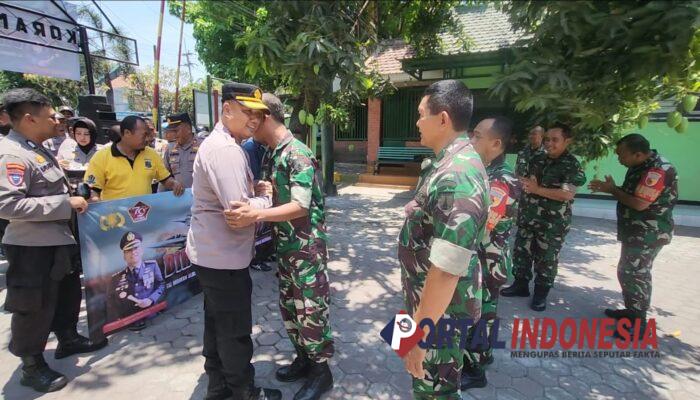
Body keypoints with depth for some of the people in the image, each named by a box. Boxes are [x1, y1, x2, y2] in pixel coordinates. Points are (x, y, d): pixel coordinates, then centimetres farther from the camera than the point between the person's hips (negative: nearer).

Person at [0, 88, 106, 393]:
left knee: (67, 292, 22)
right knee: (35, 307, 6)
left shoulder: (37, 149, 10)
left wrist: (71, 202, 9)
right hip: (32, 247, -9)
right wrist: (66, 204, -25)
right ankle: (32, 366, 26)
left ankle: (68, 339, 42)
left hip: (56, 241, 9)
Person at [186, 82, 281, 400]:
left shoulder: (224, 144, 13)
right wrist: (265, 197, -10)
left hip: (212, 253, 11)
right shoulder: (225, 149, -23)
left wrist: (257, 192, 1)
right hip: (222, 257, -11)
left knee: (217, 323, 22)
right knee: (235, 330, 6)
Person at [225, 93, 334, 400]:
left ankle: (321, 371, 24)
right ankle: (304, 358, 39)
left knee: (311, 309, 4)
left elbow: (300, 206, -26)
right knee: (288, 305, 19)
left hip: (306, 245, -9)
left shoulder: (298, 154, -18)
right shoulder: (269, 155, 9)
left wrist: (257, 215, -38)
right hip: (284, 245, 9)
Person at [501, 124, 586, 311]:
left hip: (553, 223, -6)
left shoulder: (572, 165, -11)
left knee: (546, 259, 6)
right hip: (527, 217, 6)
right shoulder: (537, 159, 8)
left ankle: (541, 294, 23)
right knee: (521, 252, 13)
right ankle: (520, 285, 30)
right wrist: (524, 183, -8)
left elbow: (567, 194, -22)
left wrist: (537, 189, -22)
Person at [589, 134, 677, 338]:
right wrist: (609, 188, -1)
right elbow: (629, 193, 15)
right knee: (626, 272, 18)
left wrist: (612, 190, -15)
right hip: (635, 232, 10)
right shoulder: (641, 166, 8)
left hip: (648, 235, -10)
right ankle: (632, 311, 32)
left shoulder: (657, 170, -23)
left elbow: (639, 203, -26)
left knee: (636, 275, -3)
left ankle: (639, 323, 7)